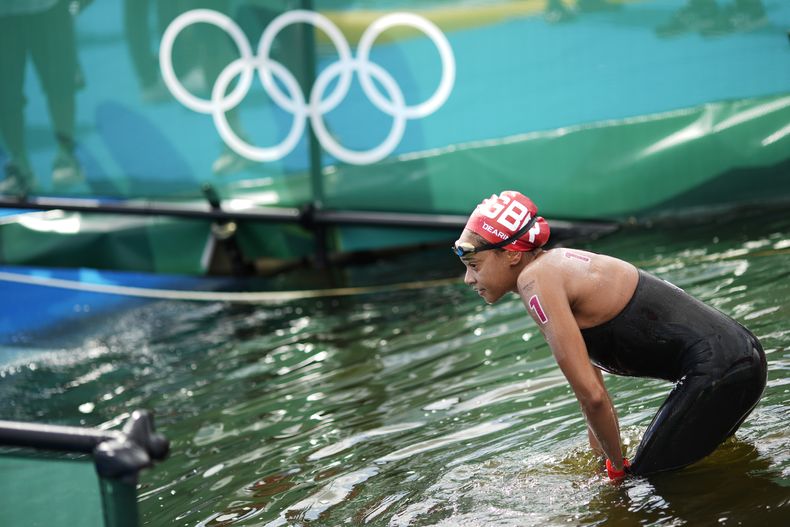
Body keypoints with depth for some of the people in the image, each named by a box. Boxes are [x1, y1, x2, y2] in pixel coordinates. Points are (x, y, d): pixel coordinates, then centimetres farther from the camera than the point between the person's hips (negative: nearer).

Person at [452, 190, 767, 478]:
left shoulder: (535, 281, -18)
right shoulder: (554, 266, 11)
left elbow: (591, 394, -21)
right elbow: (591, 387, 18)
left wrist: (617, 466, -7)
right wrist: (603, 456, 20)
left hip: (717, 369, -9)